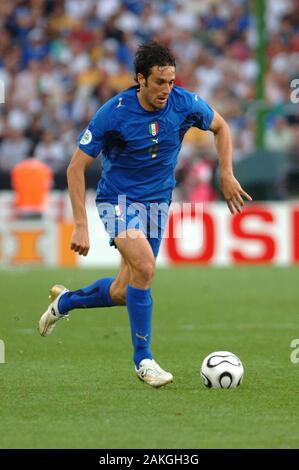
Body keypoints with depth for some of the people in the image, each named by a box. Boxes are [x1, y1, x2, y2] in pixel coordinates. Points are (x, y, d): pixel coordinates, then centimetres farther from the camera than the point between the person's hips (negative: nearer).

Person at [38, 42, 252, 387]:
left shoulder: (185, 104, -12)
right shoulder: (112, 113, -21)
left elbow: (220, 127, 10)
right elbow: (76, 167, -15)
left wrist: (227, 176, 1)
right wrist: (81, 226, -20)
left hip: (157, 200, 4)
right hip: (118, 199, -4)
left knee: (123, 294, 7)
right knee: (144, 266, -29)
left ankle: (64, 301, 39)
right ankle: (143, 359, -16)